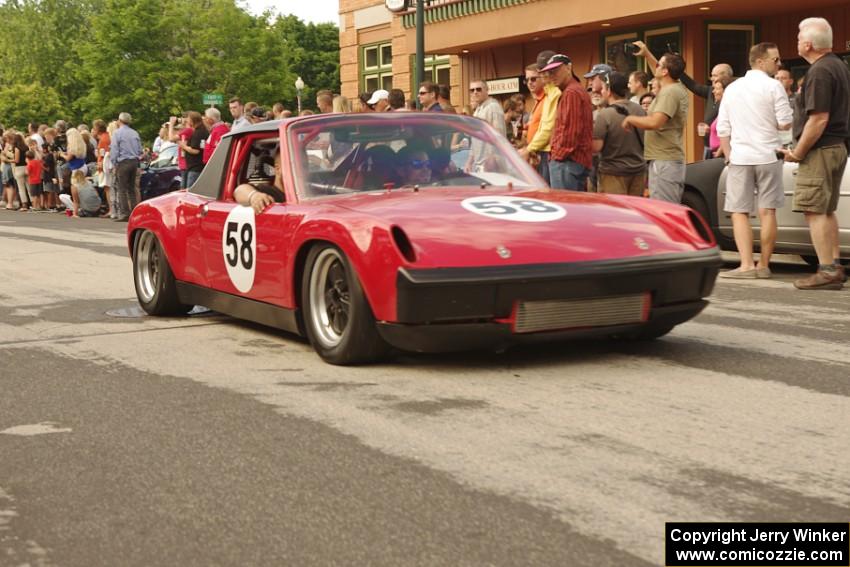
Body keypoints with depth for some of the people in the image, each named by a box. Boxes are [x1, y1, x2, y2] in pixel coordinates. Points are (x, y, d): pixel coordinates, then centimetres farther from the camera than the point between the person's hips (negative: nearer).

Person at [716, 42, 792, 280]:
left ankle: (746, 265, -7)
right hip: (767, 157, -2)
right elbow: (785, 123, -8)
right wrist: (770, 122, 13)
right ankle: (763, 265, 8)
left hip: (739, 158, 2)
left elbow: (722, 129, 11)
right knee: (767, 212, 6)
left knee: (739, 213, 3)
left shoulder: (732, 88, 10)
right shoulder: (773, 86, -4)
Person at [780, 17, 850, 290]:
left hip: (821, 149, -10)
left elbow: (819, 119, -23)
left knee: (815, 211, -9)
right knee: (826, 211, 16)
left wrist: (798, 153, -16)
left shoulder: (819, 72, -17)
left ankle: (827, 272, -10)